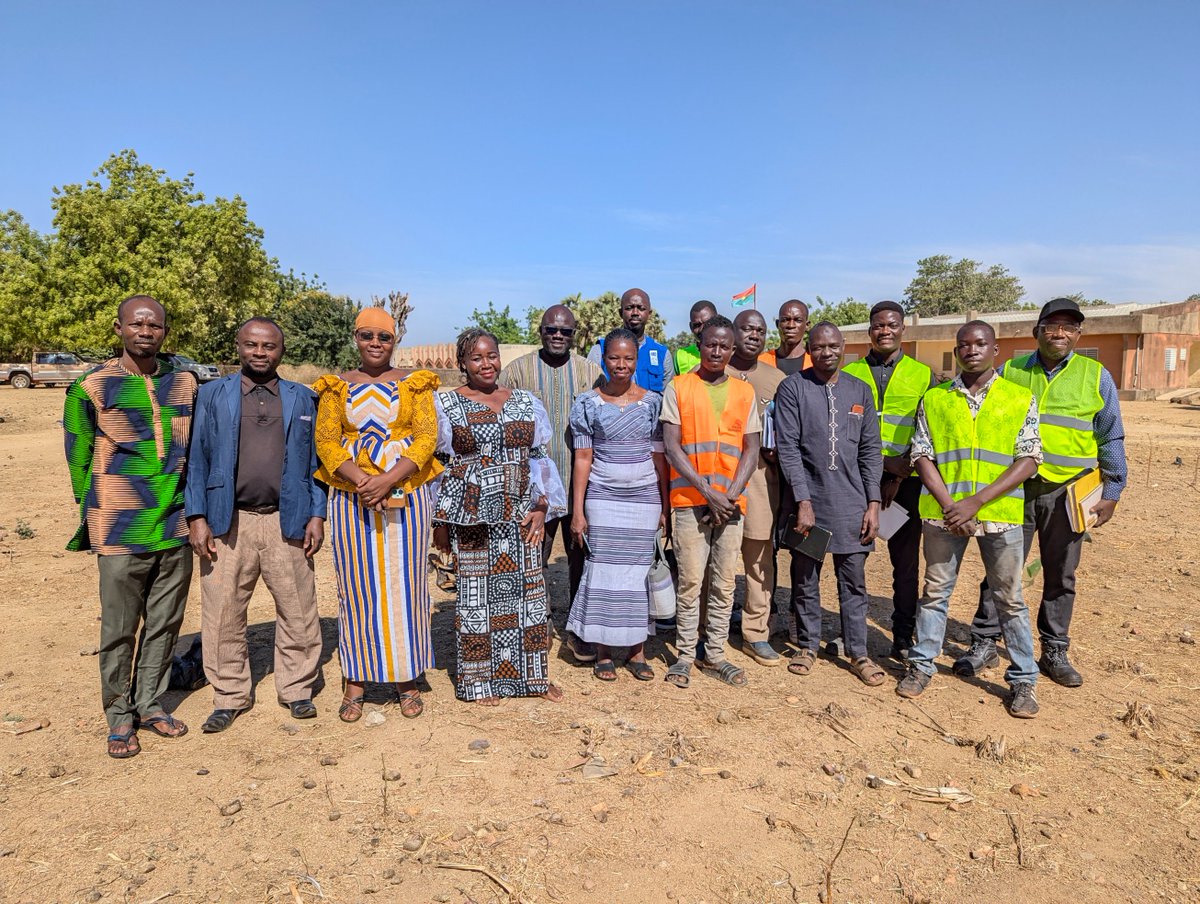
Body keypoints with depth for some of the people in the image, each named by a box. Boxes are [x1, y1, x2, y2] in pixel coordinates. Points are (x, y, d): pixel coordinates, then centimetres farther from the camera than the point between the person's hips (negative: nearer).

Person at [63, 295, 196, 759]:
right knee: (119, 628, 6)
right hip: (121, 532, -3)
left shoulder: (184, 383, 6)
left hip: (176, 527, 4)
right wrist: (97, 515, 4)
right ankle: (119, 716, 23)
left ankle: (150, 703, 29)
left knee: (165, 623, 12)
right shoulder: (91, 387, -4)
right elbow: (79, 458, 2)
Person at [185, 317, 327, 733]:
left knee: (298, 612, 6)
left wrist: (317, 515, 1)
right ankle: (229, 696, 23)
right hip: (227, 523, 0)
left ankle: (297, 689, 22)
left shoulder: (302, 399, 9)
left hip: (287, 522, 1)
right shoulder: (212, 395, 7)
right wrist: (197, 517, -4)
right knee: (223, 614, 6)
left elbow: (315, 460, 9)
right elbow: (197, 458, 4)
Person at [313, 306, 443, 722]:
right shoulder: (336, 388, 9)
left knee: (405, 585, 4)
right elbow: (325, 442, -1)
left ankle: (408, 680, 17)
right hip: (351, 499, 1)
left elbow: (427, 437, -4)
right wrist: (361, 481, -17)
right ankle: (355, 681, 17)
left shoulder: (414, 385, 6)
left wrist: (388, 480, -17)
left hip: (406, 496, -1)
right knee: (356, 587, 5)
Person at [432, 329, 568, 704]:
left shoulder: (525, 402, 9)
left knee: (527, 588, 7)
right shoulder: (448, 405, 2)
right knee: (476, 591, 4)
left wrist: (541, 507, 0)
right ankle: (479, 680, 19)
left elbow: (539, 458, 10)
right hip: (473, 514, -2)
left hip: (521, 513, 3)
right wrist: (440, 522, -1)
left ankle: (534, 675, 21)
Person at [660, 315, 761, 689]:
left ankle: (715, 654, 19)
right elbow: (671, 447, -4)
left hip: (731, 501, 3)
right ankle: (685, 654, 13)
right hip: (689, 499, -3)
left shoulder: (744, 392, 11)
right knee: (690, 581, 0)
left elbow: (751, 449, 8)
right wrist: (708, 492, -11)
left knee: (724, 583, 7)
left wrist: (731, 494, -6)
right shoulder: (678, 388, 2)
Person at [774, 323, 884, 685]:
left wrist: (873, 503, 2)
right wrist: (803, 501, -13)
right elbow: (788, 448, -7)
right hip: (807, 499, -2)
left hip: (851, 502, 3)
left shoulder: (860, 391, 10)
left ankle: (858, 653, 19)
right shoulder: (792, 388, -2)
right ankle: (808, 645, 24)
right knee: (805, 578, 8)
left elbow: (871, 451, 9)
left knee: (854, 581, 8)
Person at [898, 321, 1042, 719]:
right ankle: (922, 665, 24)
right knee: (935, 592, 11)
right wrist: (949, 505, -11)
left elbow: (1029, 460, -5)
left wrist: (975, 502, -15)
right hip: (943, 513, 1)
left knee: (1010, 599, 8)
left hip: (999, 514, -1)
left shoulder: (1021, 399, 2)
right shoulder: (934, 399, 6)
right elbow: (922, 456, 2)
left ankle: (1023, 679, 21)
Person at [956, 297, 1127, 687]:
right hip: (1014, 489, 0)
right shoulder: (1010, 372, 4)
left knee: (1060, 576, 11)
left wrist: (1112, 492, 1)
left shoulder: (1096, 377, 3)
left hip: (1067, 492, 0)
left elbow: (1111, 439, 5)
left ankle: (1054, 652, 24)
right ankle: (984, 643, 14)